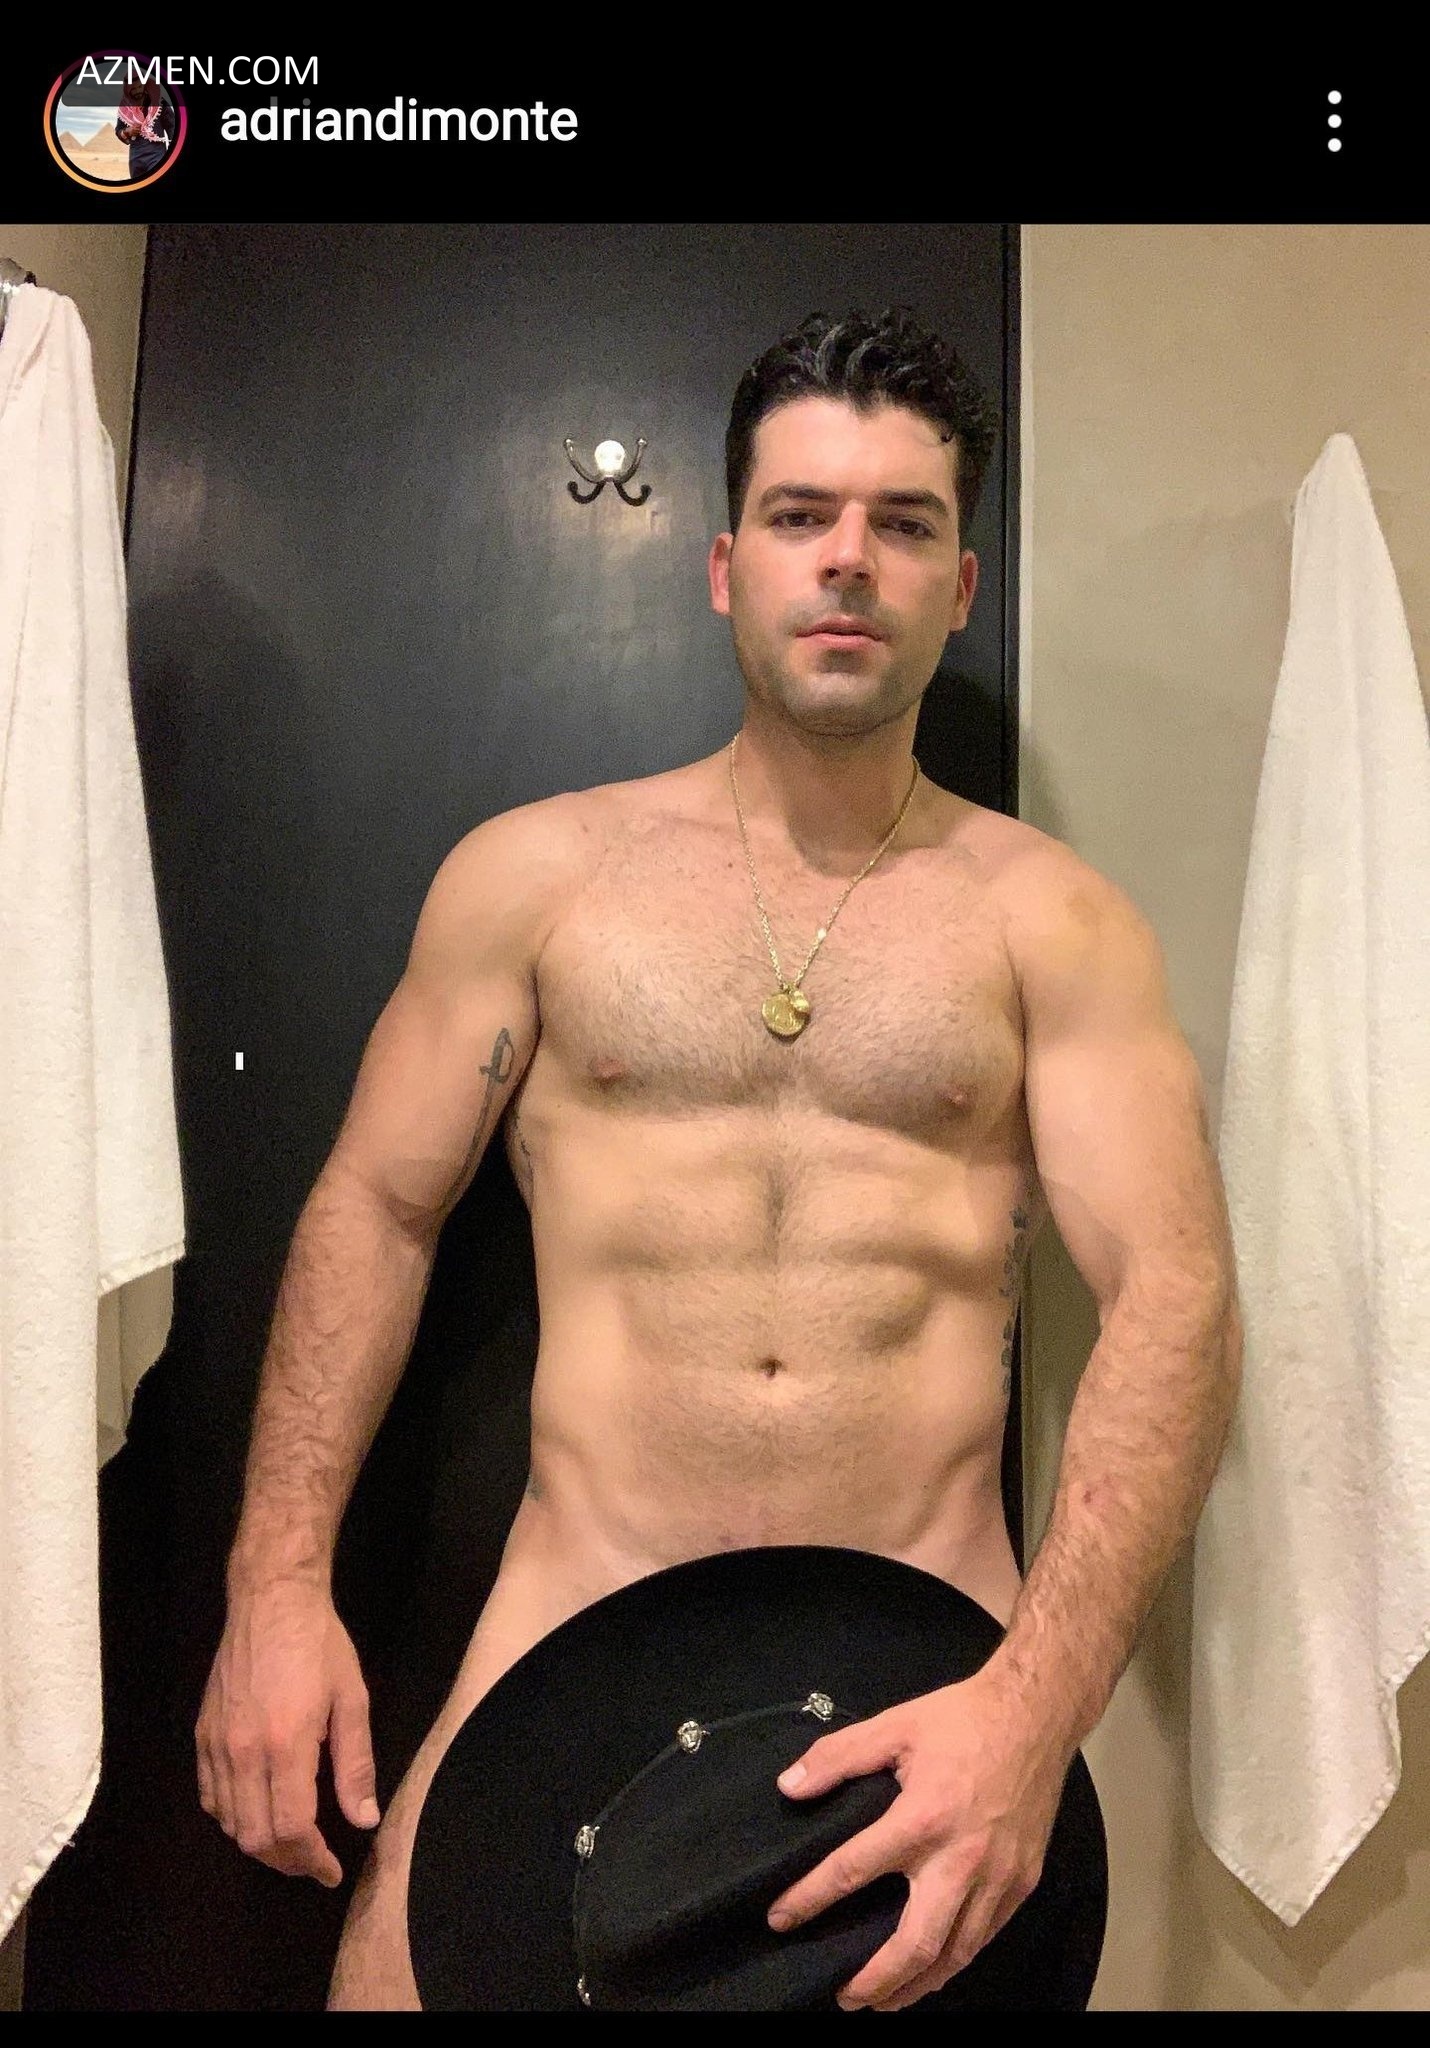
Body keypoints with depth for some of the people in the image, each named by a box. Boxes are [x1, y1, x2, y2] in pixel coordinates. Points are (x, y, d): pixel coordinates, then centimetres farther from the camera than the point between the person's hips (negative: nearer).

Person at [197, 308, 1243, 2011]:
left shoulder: (1055, 919, -1)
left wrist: (1040, 1694, -22)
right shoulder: (532, 873, 2)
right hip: (582, 1603, 1)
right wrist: (278, 1583, -5)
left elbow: (1174, 1292, -8)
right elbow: (376, 1207, 5)